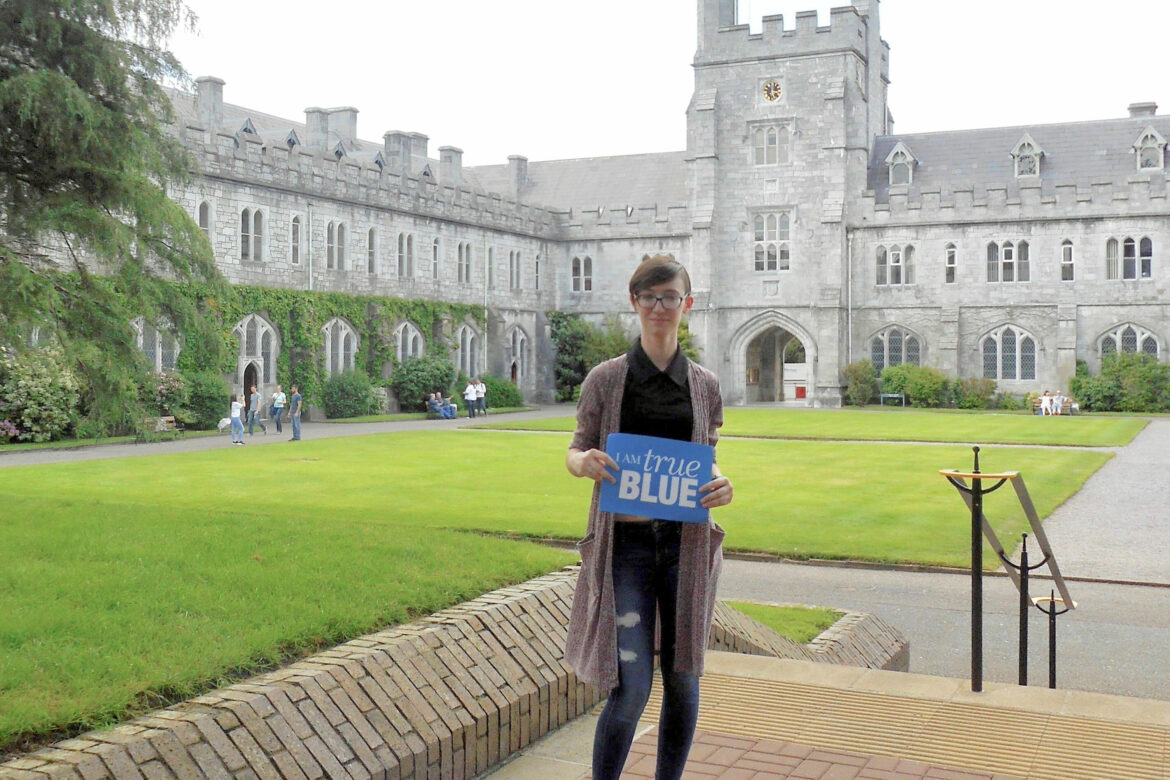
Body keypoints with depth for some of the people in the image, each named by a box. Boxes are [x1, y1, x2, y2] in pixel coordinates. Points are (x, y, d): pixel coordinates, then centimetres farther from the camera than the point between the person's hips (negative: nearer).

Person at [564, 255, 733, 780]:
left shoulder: (704, 384, 7)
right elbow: (575, 453, 6)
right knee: (631, 688, -8)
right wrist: (587, 462, -17)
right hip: (626, 543, -2)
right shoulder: (606, 379, 1)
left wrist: (720, 484, -8)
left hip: (687, 541, 3)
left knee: (682, 680, 10)